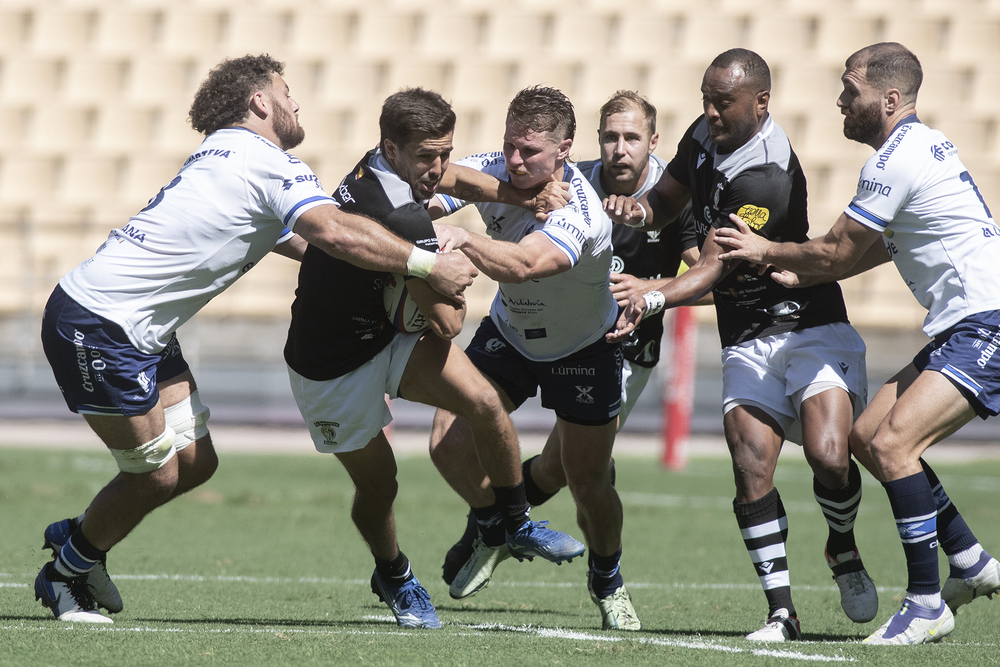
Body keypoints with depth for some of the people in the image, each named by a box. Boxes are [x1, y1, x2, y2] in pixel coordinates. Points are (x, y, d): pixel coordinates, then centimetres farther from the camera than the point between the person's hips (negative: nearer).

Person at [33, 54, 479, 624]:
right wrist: (428, 266, -24)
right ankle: (67, 575, 19)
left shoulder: (225, 156, 18)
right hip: (97, 325, -10)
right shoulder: (267, 164, -13)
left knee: (194, 462, 9)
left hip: (141, 333, 10)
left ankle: (77, 539, 29)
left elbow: (306, 243, 24)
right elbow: (335, 233, -28)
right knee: (155, 475, -1)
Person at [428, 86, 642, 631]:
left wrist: (464, 238, -69)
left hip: (585, 347, -4)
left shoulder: (579, 213, -37)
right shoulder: (491, 172, -19)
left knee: (588, 483, 0)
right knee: (449, 445, -11)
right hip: (509, 334, 4)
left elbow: (521, 264, -53)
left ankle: (607, 580, 31)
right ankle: (496, 531, 20)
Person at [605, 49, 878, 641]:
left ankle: (844, 552, 9)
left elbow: (712, 268, -25)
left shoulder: (768, 179, -22)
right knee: (752, 465, -14)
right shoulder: (705, 136, 4)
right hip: (748, 343, 6)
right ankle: (782, 611, -9)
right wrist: (639, 209, -4)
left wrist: (654, 299, -39)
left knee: (829, 456, -23)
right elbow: (669, 198, 20)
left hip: (811, 330, -6)